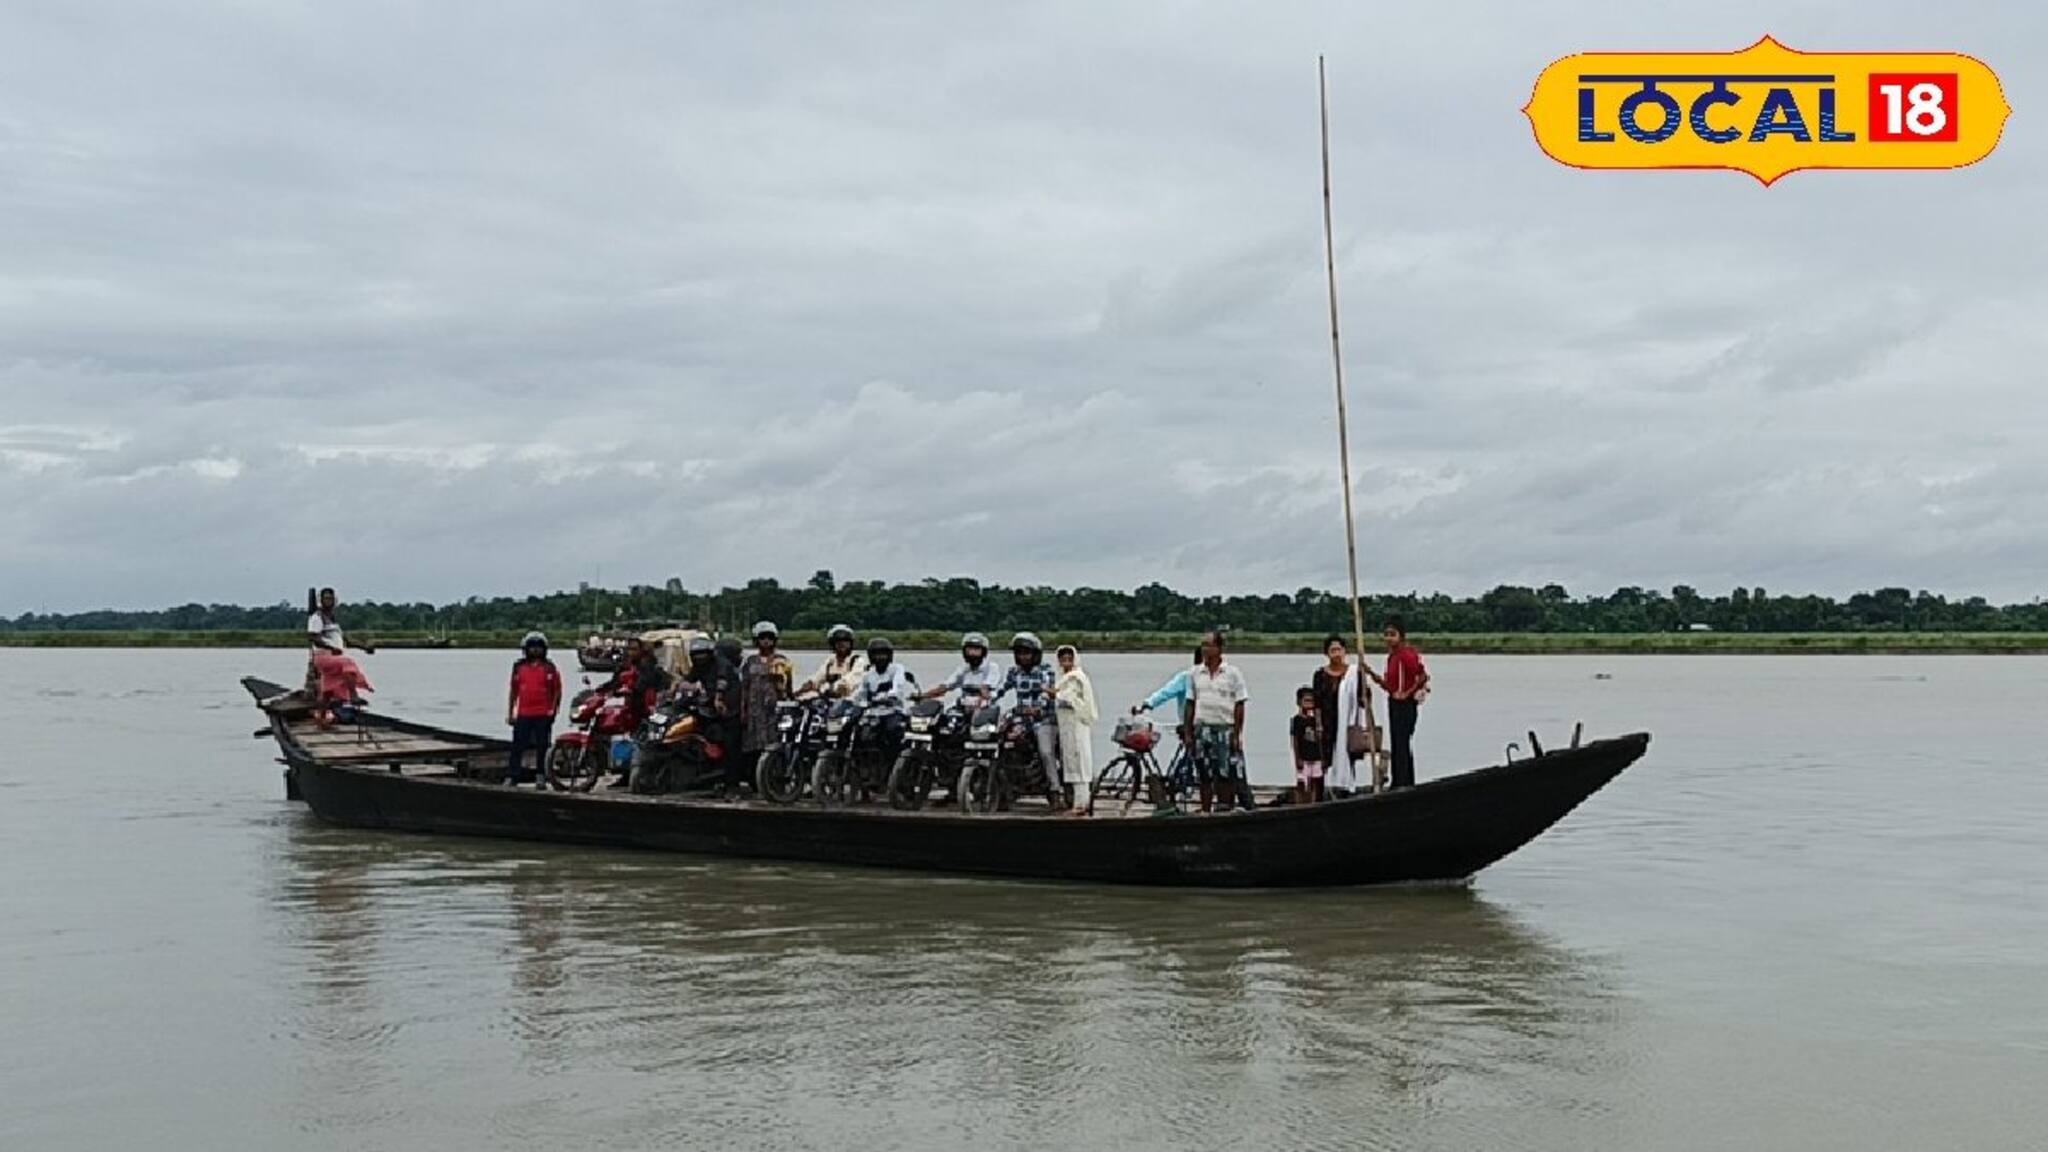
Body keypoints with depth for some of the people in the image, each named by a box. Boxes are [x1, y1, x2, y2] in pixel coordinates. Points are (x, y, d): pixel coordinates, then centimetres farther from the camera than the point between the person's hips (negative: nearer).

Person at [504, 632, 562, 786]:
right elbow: (513, 691, 13)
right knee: (517, 747, -1)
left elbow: (557, 690, 5)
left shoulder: (550, 668, 2)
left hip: (543, 715, -1)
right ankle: (511, 776, 1)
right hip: (523, 714, 1)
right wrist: (510, 713, 10)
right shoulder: (519, 667, 8)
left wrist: (554, 710, -4)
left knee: (542, 747, 4)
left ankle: (540, 776, 12)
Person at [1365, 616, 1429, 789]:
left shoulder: (1407, 654, -16)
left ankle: (1404, 784, -6)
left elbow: (1423, 677, -22)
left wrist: (1408, 692, -14)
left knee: (1402, 744, -9)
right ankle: (1397, 783, 21)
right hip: (1393, 703, 10)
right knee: (1396, 744, 14)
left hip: (1405, 704, -10)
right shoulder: (1392, 655, 12)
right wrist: (1372, 674, 4)